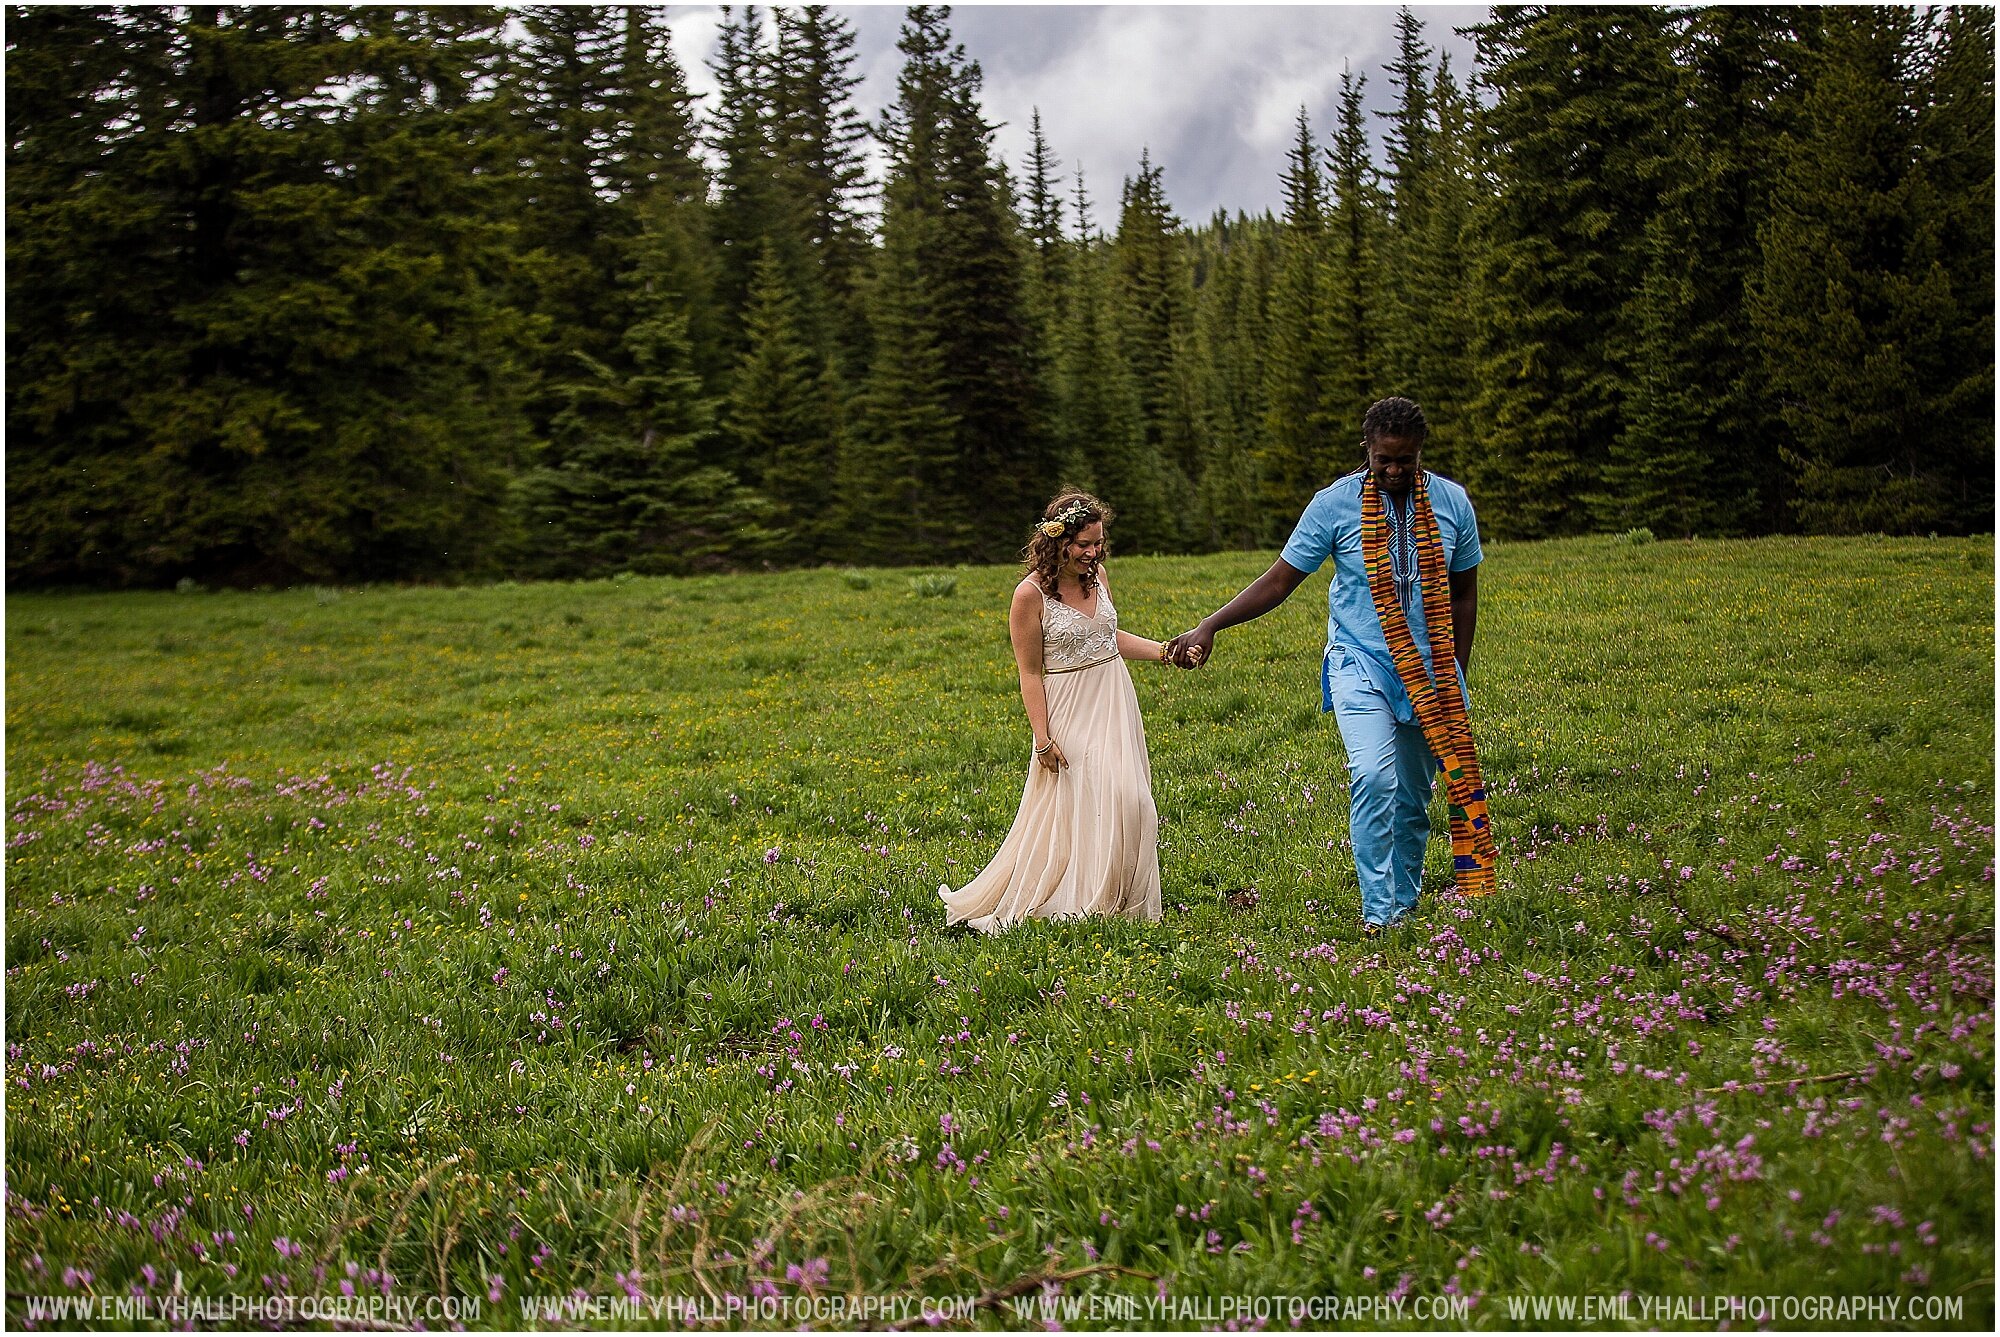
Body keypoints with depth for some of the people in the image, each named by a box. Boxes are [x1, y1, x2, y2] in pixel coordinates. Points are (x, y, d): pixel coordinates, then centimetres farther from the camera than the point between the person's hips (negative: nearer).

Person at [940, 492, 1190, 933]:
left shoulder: (1097, 575, 4)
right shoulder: (1031, 594, -14)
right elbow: (1030, 674, -11)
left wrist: (1164, 652, 8)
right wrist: (1043, 739, -14)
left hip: (1115, 703, 6)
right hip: (1070, 711, -6)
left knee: (1127, 801, 3)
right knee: (1075, 808, -8)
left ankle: (1119, 903, 15)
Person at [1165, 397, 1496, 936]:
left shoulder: (1452, 502, 1)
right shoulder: (1334, 505, -7)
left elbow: (1463, 595, 11)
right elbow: (1278, 580, -3)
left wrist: (1455, 681, 9)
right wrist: (1208, 626, -12)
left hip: (1429, 670, 3)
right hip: (1360, 665, -3)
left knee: (1414, 797, 7)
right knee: (1373, 777, -21)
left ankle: (1405, 904, 21)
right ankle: (1378, 912, -16)